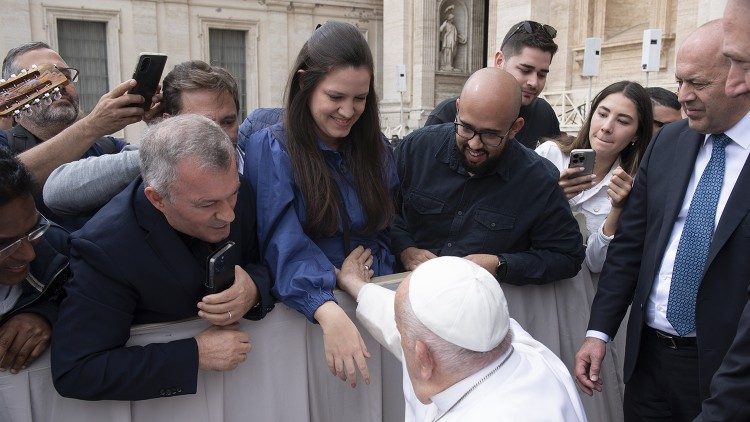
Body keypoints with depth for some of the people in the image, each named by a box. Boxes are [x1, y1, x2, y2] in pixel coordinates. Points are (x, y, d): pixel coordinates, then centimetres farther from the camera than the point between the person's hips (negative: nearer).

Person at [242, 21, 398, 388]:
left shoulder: (375, 148, 8)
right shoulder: (269, 149, -7)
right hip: (304, 312, -3)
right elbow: (286, 247, -18)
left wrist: (372, 267, -6)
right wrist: (329, 313, -33)